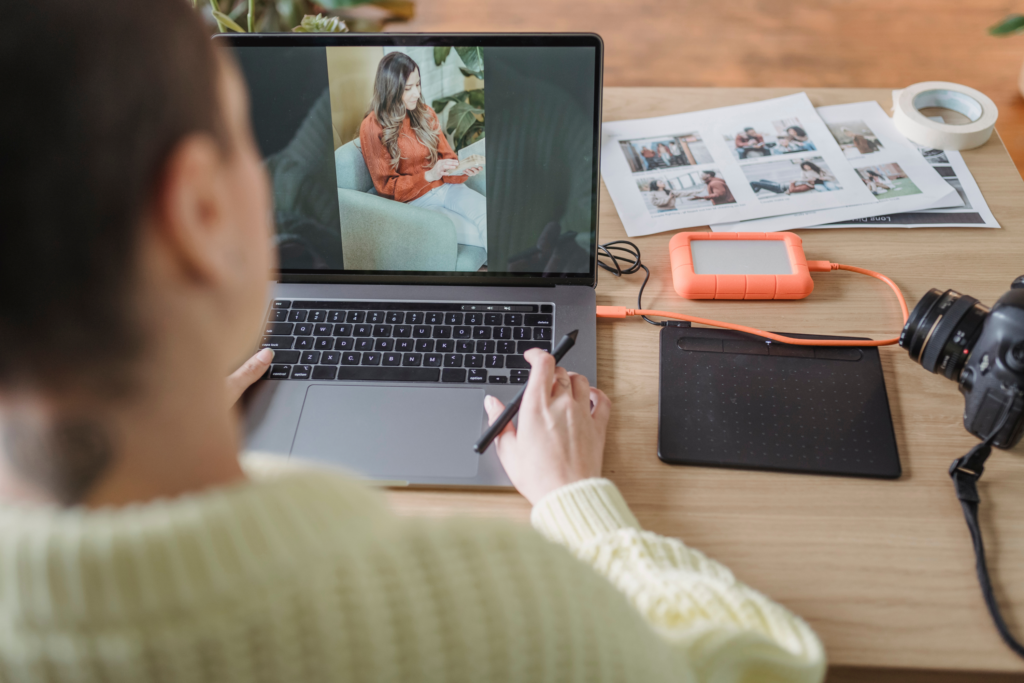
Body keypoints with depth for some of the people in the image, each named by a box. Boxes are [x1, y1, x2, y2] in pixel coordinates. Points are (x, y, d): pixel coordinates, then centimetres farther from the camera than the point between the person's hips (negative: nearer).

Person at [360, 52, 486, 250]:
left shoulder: (424, 113, 6)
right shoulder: (372, 128, -8)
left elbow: (446, 155, 11)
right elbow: (387, 187, -7)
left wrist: (464, 170, -13)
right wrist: (429, 175, -22)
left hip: (445, 187, 5)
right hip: (415, 202, -4)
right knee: (475, 233, -26)